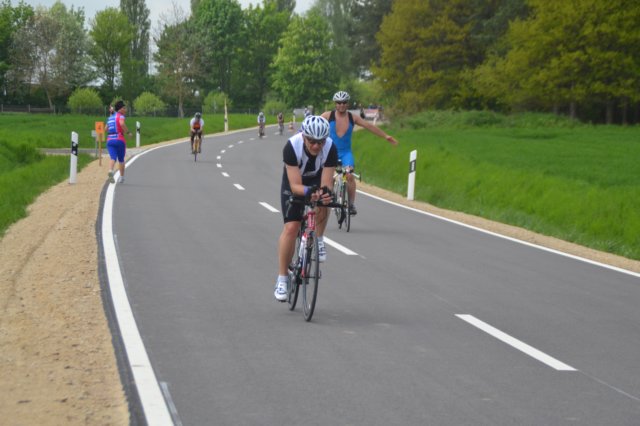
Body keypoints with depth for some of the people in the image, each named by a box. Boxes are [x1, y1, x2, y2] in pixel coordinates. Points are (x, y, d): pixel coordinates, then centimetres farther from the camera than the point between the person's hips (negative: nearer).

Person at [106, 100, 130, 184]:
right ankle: (121, 177, 23)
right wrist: (128, 132, -13)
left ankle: (110, 171, -37)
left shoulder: (110, 117, 19)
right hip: (119, 139, -4)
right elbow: (122, 124, -24)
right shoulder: (120, 116, -3)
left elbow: (106, 129, 24)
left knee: (112, 157, -9)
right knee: (121, 159, 13)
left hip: (110, 140, 4)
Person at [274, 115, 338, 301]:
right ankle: (282, 279, -4)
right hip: (294, 183, -1)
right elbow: (295, 185, -37)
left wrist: (326, 192, -54)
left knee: (323, 203, -33)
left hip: (318, 180, 2)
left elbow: (326, 182, -31)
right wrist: (308, 192, -57)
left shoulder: (330, 149, -31)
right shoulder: (292, 147, -35)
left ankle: (318, 241, -6)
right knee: (291, 227, -14)